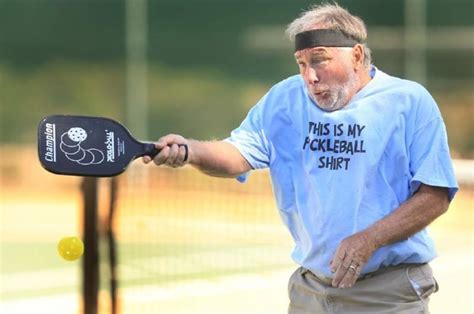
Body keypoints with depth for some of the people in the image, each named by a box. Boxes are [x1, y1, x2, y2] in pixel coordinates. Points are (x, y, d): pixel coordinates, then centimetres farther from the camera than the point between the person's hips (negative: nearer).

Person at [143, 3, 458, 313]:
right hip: (309, 288, 4)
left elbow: (436, 195, -10)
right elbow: (240, 153, -8)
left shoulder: (409, 101, -6)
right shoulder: (284, 99, 5)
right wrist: (189, 151, -29)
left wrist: (369, 240, -19)